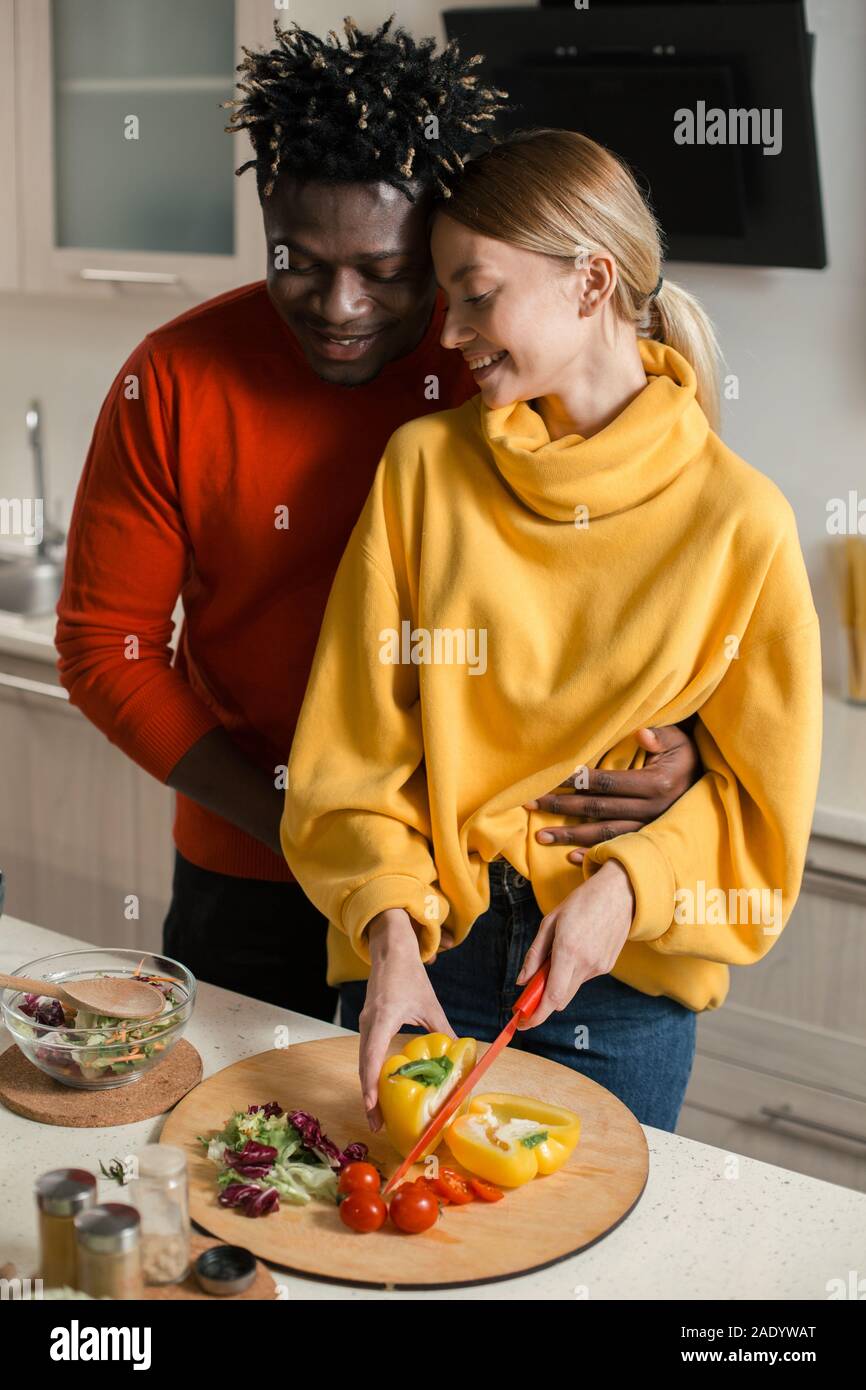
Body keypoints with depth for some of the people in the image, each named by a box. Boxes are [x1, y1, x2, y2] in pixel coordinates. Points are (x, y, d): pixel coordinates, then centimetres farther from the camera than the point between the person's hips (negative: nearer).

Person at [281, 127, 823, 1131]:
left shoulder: (738, 520, -9)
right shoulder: (425, 465, -4)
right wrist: (392, 935, -15)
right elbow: (357, 745, -3)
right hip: (419, 958, 1)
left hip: (623, 984, -1)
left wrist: (626, 886, -16)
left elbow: (758, 793, -1)